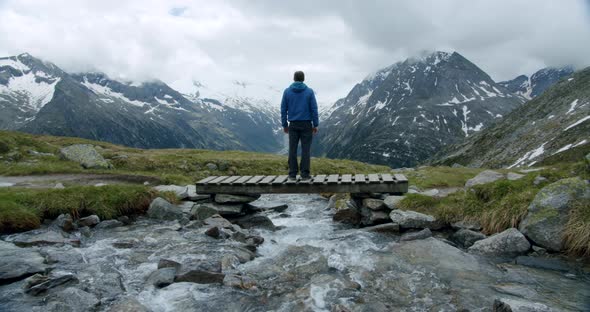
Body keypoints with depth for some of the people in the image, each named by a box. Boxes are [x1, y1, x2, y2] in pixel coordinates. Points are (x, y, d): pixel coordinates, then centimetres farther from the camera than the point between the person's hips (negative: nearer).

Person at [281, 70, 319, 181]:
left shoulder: (287, 91, 1)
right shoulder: (309, 91, -2)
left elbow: (283, 109, 1)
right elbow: (314, 109, -5)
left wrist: (284, 125, 9)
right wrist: (315, 125, 1)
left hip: (293, 125, 1)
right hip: (306, 124, -1)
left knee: (292, 149, 5)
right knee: (306, 149, 1)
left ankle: (292, 174, 6)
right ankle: (305, 174, 0)